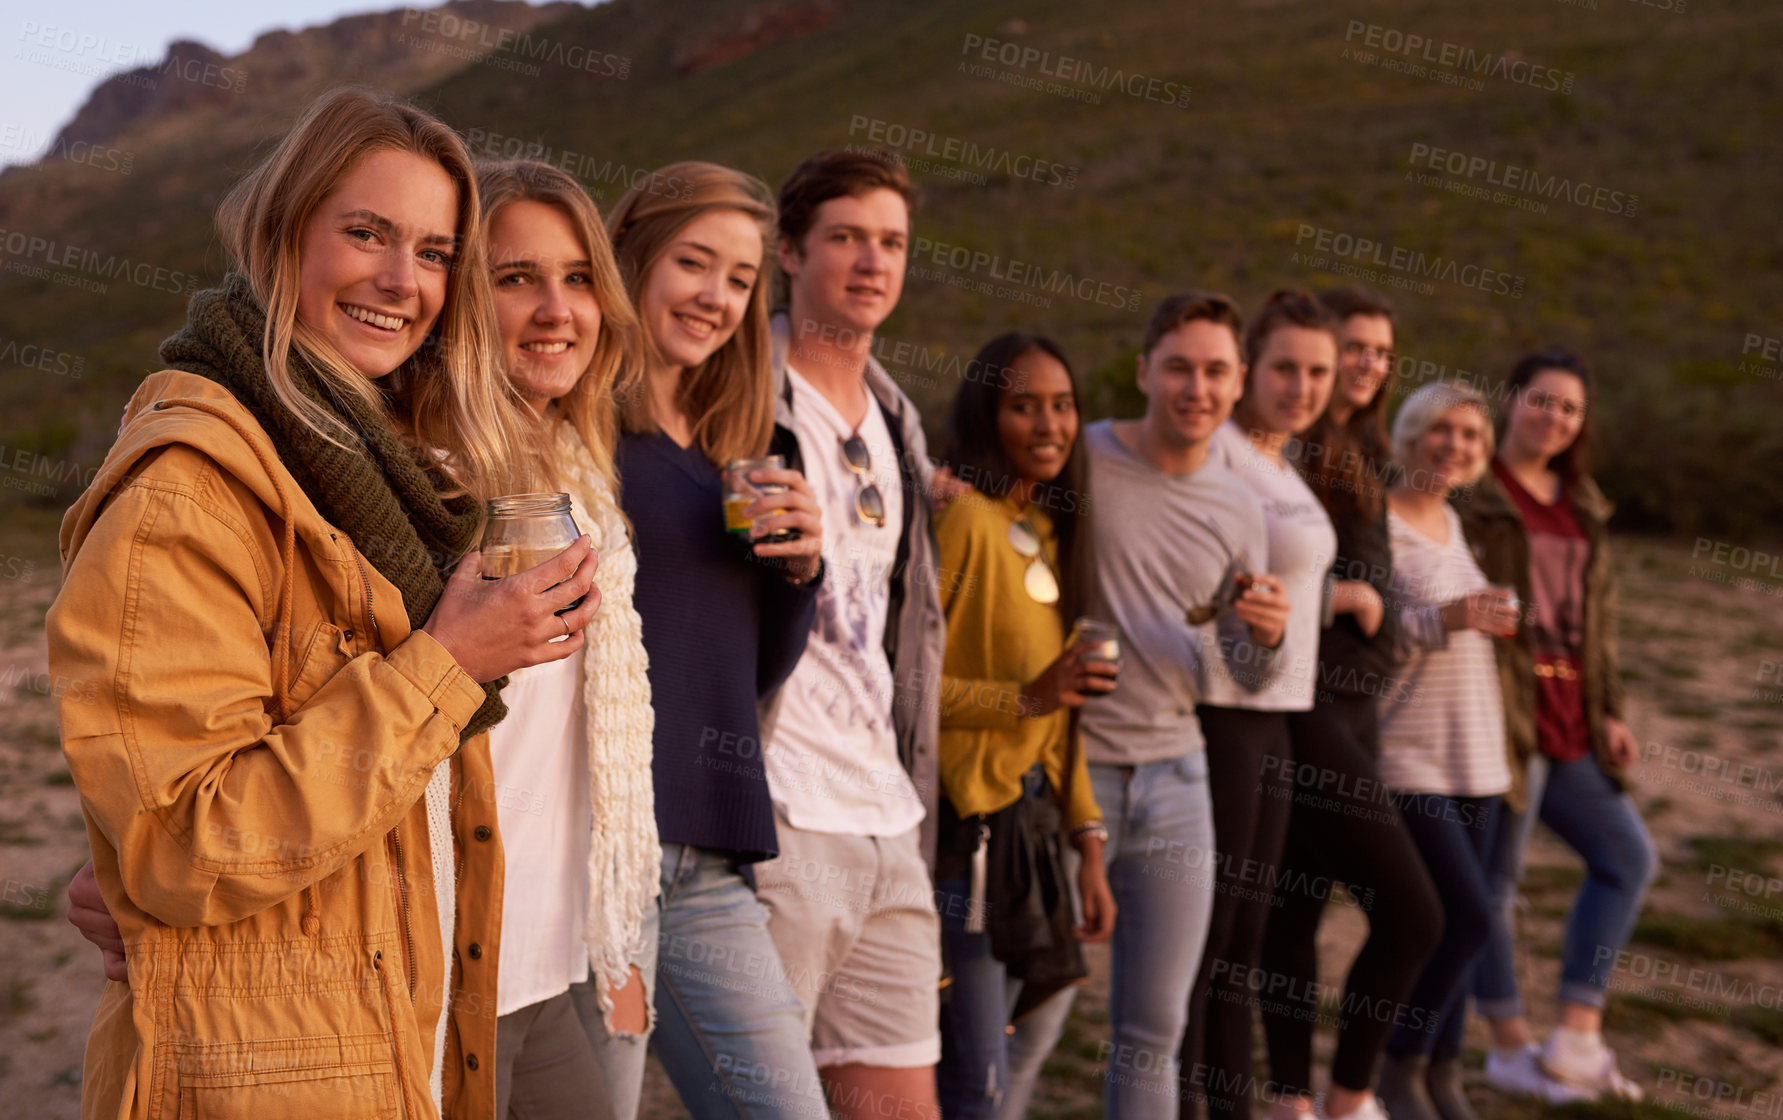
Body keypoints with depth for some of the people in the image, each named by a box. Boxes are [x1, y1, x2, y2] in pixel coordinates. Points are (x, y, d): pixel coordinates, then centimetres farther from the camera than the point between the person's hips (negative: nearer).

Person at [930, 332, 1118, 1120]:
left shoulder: (1049, 530, 13)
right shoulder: (962, 518, -14)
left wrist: (1088, 846, 11)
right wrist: (1026, 698, -24)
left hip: (1029, 824, 9)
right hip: (965, 827, -9)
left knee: (1030, 1041, 16)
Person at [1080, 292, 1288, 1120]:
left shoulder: (1237, 509, 8)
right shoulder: (1076, 459, -6)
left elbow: (1248, 674, 15)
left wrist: (1268, 636, -8)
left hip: (1176, 773, 4)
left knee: (1156, 1028, 10)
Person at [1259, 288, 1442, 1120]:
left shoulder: (1363, 450, 17)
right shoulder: (1286, 450, -12)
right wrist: (1346, 593, -11)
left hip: (1354, 700, 9)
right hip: (1305, 701, -9)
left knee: (1299, 907, 11)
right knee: (1411, 910, -9)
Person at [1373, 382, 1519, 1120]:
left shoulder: (1458, 524, 12)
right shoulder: (1375, 522, -10)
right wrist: (1445, 620, -26)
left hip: (1472, 755, 7)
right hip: (1406, 758, -7)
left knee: (1455, 919, 9)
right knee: (1467, 915, -12)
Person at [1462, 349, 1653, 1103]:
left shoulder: (1582, 506, 16)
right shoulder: (1472, 494, -8)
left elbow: (1598, 617, 20)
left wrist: (1609, 710, 13)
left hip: (1568, 716, 9)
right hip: (1501, 714, -8)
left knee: (1628, 858, 9)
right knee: (1494, 879, 1)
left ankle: (1575, 1036, 14)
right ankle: (1511, 1046, 15)